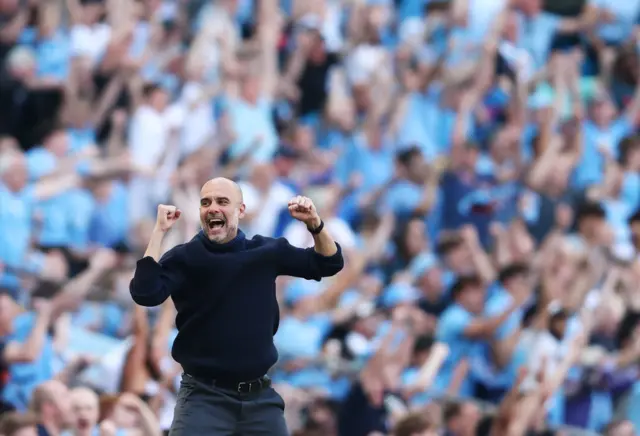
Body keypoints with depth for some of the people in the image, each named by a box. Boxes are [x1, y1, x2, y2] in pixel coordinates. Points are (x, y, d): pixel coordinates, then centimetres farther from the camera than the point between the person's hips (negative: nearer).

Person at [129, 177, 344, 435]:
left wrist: (314, 224, -5)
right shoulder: (185, 258, -5)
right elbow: (145, 293, -21)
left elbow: (329, 264, 13)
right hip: (204, 397, -4)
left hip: (260, 396, 4)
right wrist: (159, 231, -23)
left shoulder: (267, 251, 5)